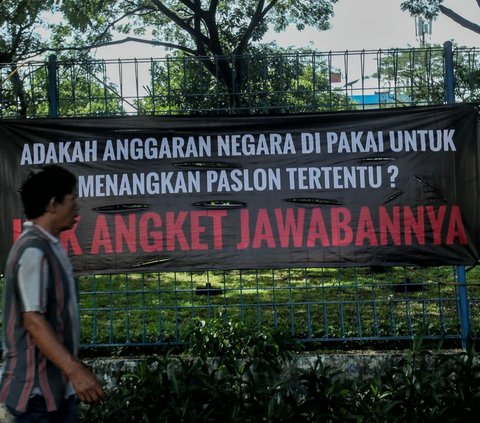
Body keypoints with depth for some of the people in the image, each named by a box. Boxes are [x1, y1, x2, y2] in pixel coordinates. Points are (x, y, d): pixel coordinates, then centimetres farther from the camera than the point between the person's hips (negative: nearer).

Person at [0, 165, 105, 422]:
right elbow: (33, 320, -25)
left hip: (57, 385, 10)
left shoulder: (50, 246, 12)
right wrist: (75, 370, -30)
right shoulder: (33, 250, -18)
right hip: (38, 388, -10)